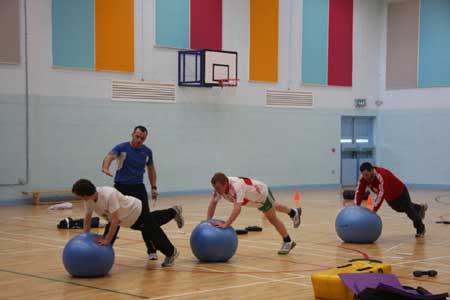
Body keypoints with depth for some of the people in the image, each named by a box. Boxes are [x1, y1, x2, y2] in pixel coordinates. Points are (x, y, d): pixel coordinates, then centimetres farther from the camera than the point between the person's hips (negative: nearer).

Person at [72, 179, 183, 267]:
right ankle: (173, 212, 54)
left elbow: (115, 220, -42)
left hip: (136, 212, -8)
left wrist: (107, 240, -39)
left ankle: (171, 253, 29)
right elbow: (87, 219, -9)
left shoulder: (108, 195, -44)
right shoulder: (88, 200, -21)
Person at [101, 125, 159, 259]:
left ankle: (152, 250, 9)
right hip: (121, 186, -2)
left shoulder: (147, 151, 1)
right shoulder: (122, 147, -11)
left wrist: (154, 187, 11)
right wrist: (105, 168, -52)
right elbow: (110, 156, -30)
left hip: (138, 187, 2)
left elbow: (151, 169, 16)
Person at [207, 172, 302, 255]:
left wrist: (225, 225, -68)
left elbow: (237, 208, -60)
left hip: (263, 193, -8)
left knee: (273, 219, 4)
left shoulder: (236, 186, -50)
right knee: (273, 207, 31)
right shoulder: (219, 187, -28)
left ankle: (288, 242, 25)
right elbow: (212, 204, -22)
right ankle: (294, 212, 59)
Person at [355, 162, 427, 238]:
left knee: (410, 212, 8)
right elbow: (359, 191, -20)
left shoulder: (381, 175, -43)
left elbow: (381, 194, -49)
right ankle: (419, 208, 58)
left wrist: (374, 210, -52)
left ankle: (421, 230, 34)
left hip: (400, 193, -7)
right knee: (402, 209, 30)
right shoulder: (363, 177, -22)